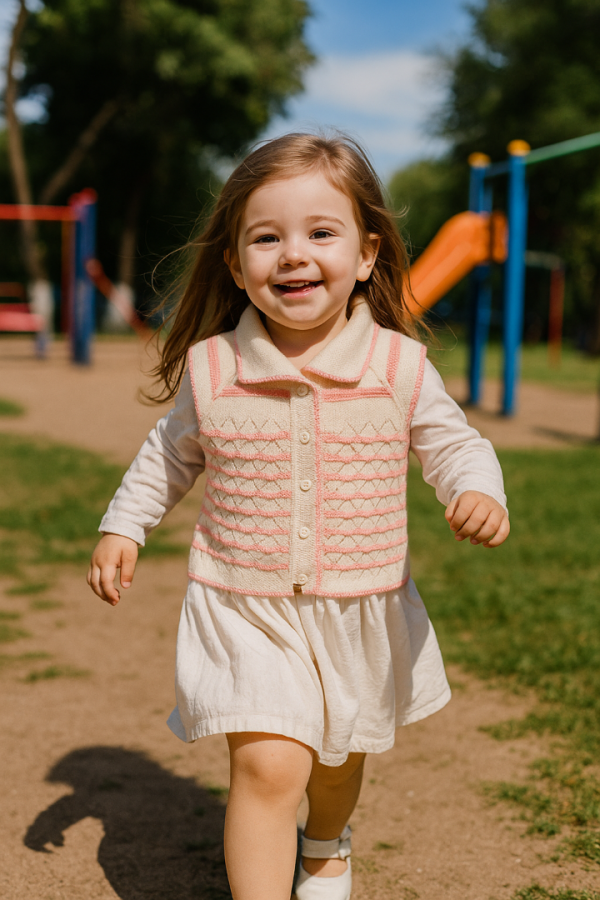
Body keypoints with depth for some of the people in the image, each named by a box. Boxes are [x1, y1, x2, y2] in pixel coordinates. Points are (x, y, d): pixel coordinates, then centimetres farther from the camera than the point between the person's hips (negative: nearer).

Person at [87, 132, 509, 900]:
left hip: (361, 610, 2)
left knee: (339, 756, 24)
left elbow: (454, 444, -1)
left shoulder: (398, 366, -12)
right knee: (268, 765, -18)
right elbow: (171, 455, 9)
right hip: (244, 608, -1)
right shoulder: (210, 368, -9)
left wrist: (479, 493, -22)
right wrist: (122, 526, 3)